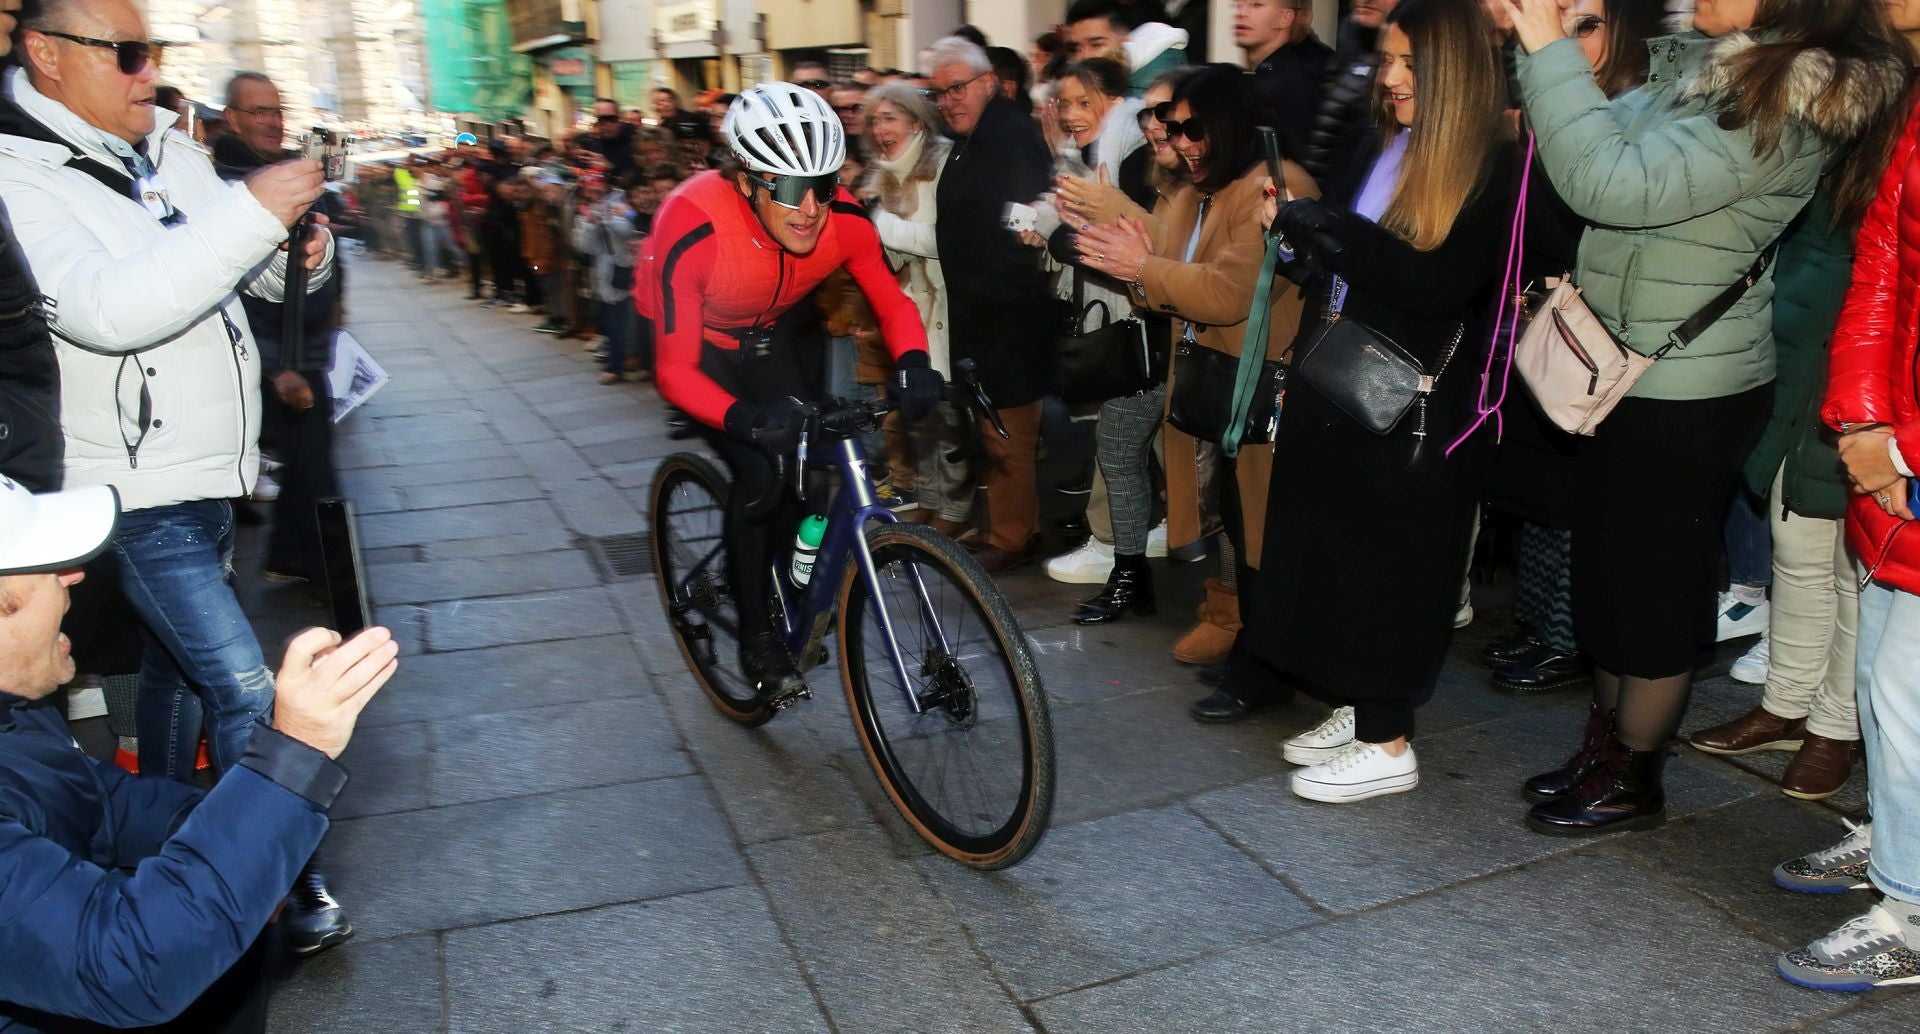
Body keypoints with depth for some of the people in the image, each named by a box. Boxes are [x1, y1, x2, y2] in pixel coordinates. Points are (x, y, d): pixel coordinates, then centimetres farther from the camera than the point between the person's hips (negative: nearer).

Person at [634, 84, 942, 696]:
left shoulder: (843, 219, -29)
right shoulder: (693, 228, -39)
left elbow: (892, 303, -16)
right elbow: (675, 369, -36)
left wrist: (913, 363, -38)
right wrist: (745, 420, -54)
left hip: (768, 332, 4)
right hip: (694, 337, -4)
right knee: (758, 472, -20)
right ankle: (757, 635, -2)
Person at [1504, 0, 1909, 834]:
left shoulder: (1785, 107, -20)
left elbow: (1617, 185, -31)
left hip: (1686, 395, -9)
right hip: (1624, 371, 9)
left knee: (1651, 587, 5)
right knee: (1605, 577, 18)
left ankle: (1632, 779, 23)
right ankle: (1603, 748, 35)